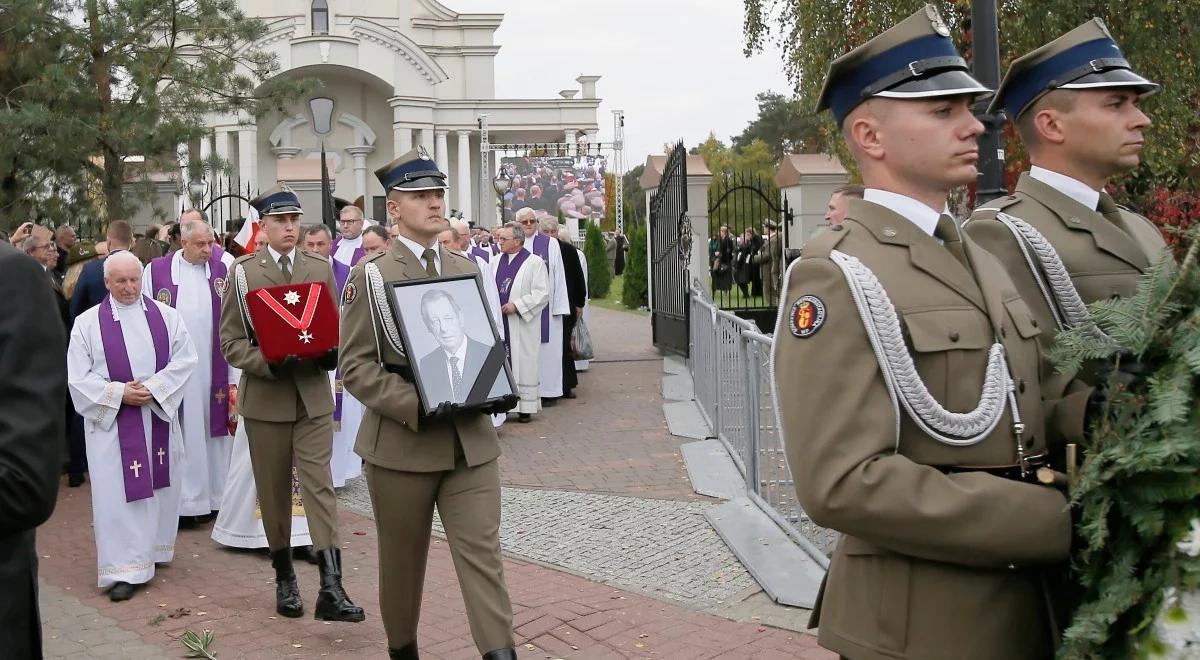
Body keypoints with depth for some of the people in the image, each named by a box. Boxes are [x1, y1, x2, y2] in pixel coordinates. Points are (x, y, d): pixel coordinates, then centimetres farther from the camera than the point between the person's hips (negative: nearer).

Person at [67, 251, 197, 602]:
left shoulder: (166, 316, 4)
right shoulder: (88, 323, -1)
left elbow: (185, 359, -2)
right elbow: (78, 378, -4)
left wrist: (153, 388, -15)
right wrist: (120, 393, -15)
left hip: (160, 418, 2)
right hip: (112, 421, -2)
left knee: (159, 487, 10)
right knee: (118, 491, -4)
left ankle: (154, 549, 26)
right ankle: (124, 568, -1)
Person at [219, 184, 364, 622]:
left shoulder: (321, 268, 7)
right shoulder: (243, 271, 0)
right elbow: (231, 342, -3)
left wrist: (328, 353, -12)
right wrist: (271, 363, -19)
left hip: (313, 394, 1)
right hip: (265, 397, -1)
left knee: (319, 485, -7)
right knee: (274, 491, 9)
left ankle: (331, 586, -12)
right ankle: (284, 577, 26)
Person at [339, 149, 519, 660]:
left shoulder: (467, 268, 10)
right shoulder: (371, 275, -4)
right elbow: (357, 367, -9)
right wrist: (418, 407, -21)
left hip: (470, 440, 3)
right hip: (402, 441, -3)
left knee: (482, 552, -3)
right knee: (402, 559, 12)